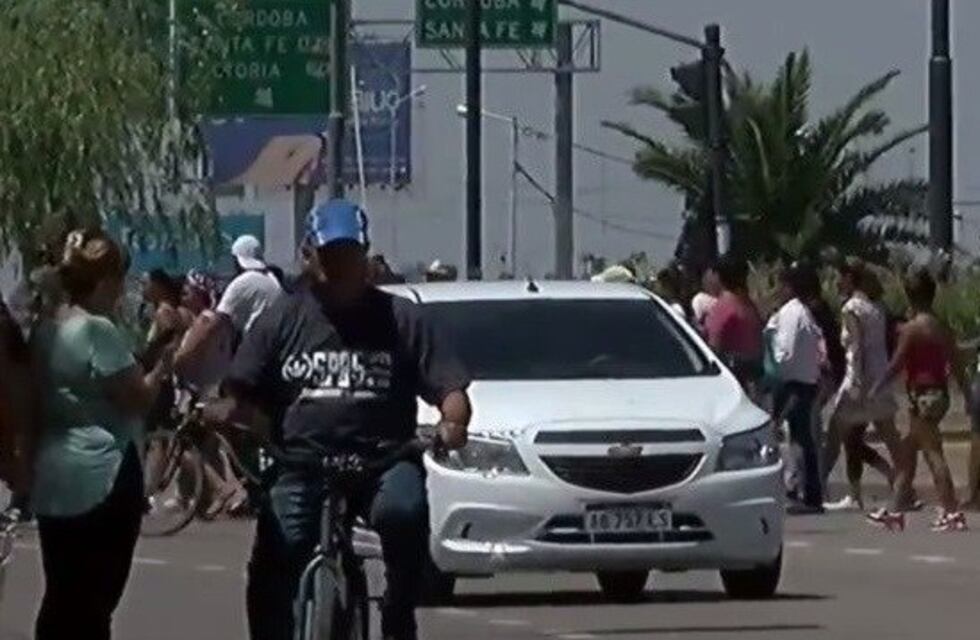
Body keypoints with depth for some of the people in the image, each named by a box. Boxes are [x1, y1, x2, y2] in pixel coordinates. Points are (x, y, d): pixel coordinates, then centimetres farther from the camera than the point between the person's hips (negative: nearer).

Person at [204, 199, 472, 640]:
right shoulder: (282, 319, 12)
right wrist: (227, 413, -16)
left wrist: (453, 422, -18)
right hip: (299, 466, 1)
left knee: (404, 510, -33)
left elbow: (450, 389, 5)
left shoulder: (400, 318, 10)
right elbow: (244, 397, 8)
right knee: (274, 570, -15)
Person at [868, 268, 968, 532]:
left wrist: (873, 391, -5)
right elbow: (957, 366, 12)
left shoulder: (911, 328, -12)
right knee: (906, 453, 15)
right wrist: (968, 397, 16)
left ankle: (952, 513, -11)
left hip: (922, 395, -8)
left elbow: (895, 365, -12)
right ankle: (895, 512, 19)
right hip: (940, 393, 8)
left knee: (933, 454, -8)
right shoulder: (943, 329, 10)